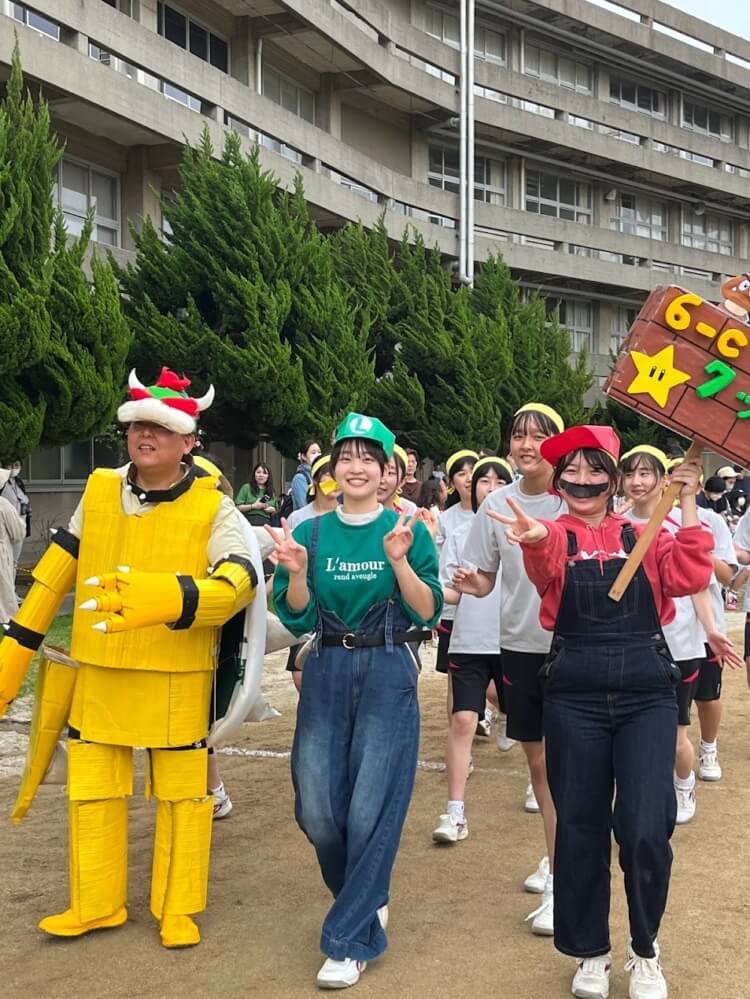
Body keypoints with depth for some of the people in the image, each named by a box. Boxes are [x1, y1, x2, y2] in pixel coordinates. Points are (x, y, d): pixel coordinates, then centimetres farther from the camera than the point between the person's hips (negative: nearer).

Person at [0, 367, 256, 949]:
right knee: (92, 789, 13)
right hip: (99, 671, 4)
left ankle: (178, 909, 27)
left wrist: (165, 597, -43)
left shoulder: (212, 508, -11)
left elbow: (238, 585, -25)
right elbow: (55, 575, 8)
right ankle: (96, 905, 30)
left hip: (177, 677, -3)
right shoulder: (99, 492, 1)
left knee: (182, 792, 9)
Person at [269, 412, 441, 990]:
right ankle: (367, 898, 32)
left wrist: (399, 561, -21)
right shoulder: (311, 533, 5)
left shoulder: (409, 532, -1)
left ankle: (351, 940, 9)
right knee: (316, 808, 4)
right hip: (326, 676, 3)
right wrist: (297, 574, -15)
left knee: (371, 807, -4)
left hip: (388, 678, -3)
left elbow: (428, 613, -7)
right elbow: (297, 620, 3)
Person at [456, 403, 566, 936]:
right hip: (519, 645, 4)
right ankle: (558, 857, 35)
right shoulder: (497, 504, 2)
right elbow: (484, 578, 8)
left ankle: (561, 884, 2)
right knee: (538, 762, 15)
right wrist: (470, 582, -14)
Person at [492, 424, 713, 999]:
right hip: (575, 692, 0)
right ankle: (591, 952, 27)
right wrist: (537, 540, -42)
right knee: (580, 825, 7)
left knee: (646, 829, -8)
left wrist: (688, 504, -9)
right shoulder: (556, 537, 4)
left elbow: (689, 578, -7)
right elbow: (544, 569, -20)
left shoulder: (645, 536, 10)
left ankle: (645, 952, 17)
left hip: (647, 688, 0)